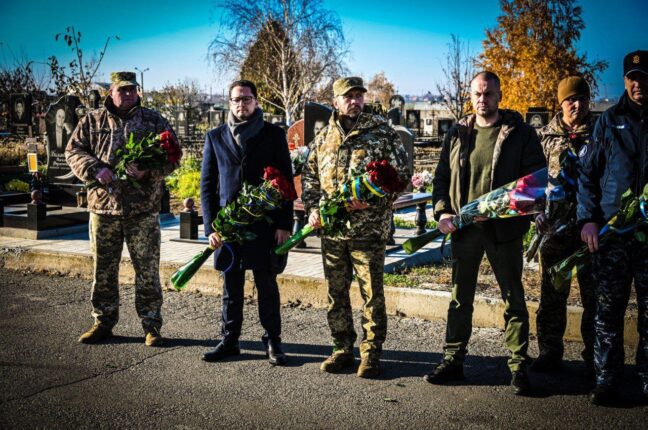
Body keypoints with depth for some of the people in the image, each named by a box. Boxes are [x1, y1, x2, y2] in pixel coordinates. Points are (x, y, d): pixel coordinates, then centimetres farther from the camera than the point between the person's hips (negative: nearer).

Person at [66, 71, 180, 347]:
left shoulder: (153, 121, 6)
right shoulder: (92, 121, 9)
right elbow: (73, 151, 6)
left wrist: (147, 170, -16)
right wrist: (95, 169, -13)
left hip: (143, 209, -1)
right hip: (103, 206, 2)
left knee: (147, 270, 2)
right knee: (103, 270, 10)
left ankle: (151, 326, 12)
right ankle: (103, 323, 24)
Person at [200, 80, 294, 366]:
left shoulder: (273, 135, 4)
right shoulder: (216, 137, 9)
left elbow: (286, 180, 2)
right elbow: (207, 184, 9)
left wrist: (284, 223, -5)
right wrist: (210, 226, 0)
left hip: (264, 224, -2)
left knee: (267, 285, 4)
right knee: (231, 286, 9)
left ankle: (272, 340, 15)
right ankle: (229, 340, 20)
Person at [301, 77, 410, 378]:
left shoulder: (382, 132, -1)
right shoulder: (324, 137, 11)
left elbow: (402, 174, -4)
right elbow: (309, 176, 18)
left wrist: (370, 198, -16)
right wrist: (312, 209, 2)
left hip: (369, 229, -4)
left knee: (372, 294, 0)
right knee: (336, 293, 11)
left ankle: (371, 355, 12)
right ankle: (342, 350, 24)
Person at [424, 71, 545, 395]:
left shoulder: (520, 133, -2)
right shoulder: (457, 134, 9)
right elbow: (441, 176, 11)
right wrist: (442, 211, -4)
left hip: (504, 228, -3)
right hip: (464, 227, 4)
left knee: (513, 297, 5)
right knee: (460, 297, 11)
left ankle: (519, 365, 13)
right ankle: (453, 359, 21)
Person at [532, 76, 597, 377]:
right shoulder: (546, 135, 7)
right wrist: (539, 212, -4)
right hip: (555, 225, 1)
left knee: (594, 294, 4)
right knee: (552, 293, 8)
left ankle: (593, 356, 14)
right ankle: (549, 352, 19)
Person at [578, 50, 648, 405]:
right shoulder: (609, 121, 8)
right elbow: (588, 174, 8)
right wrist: (588, 219, -3)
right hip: (610, 233, 0)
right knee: (608, 310, 5)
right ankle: (606, 378, 14)